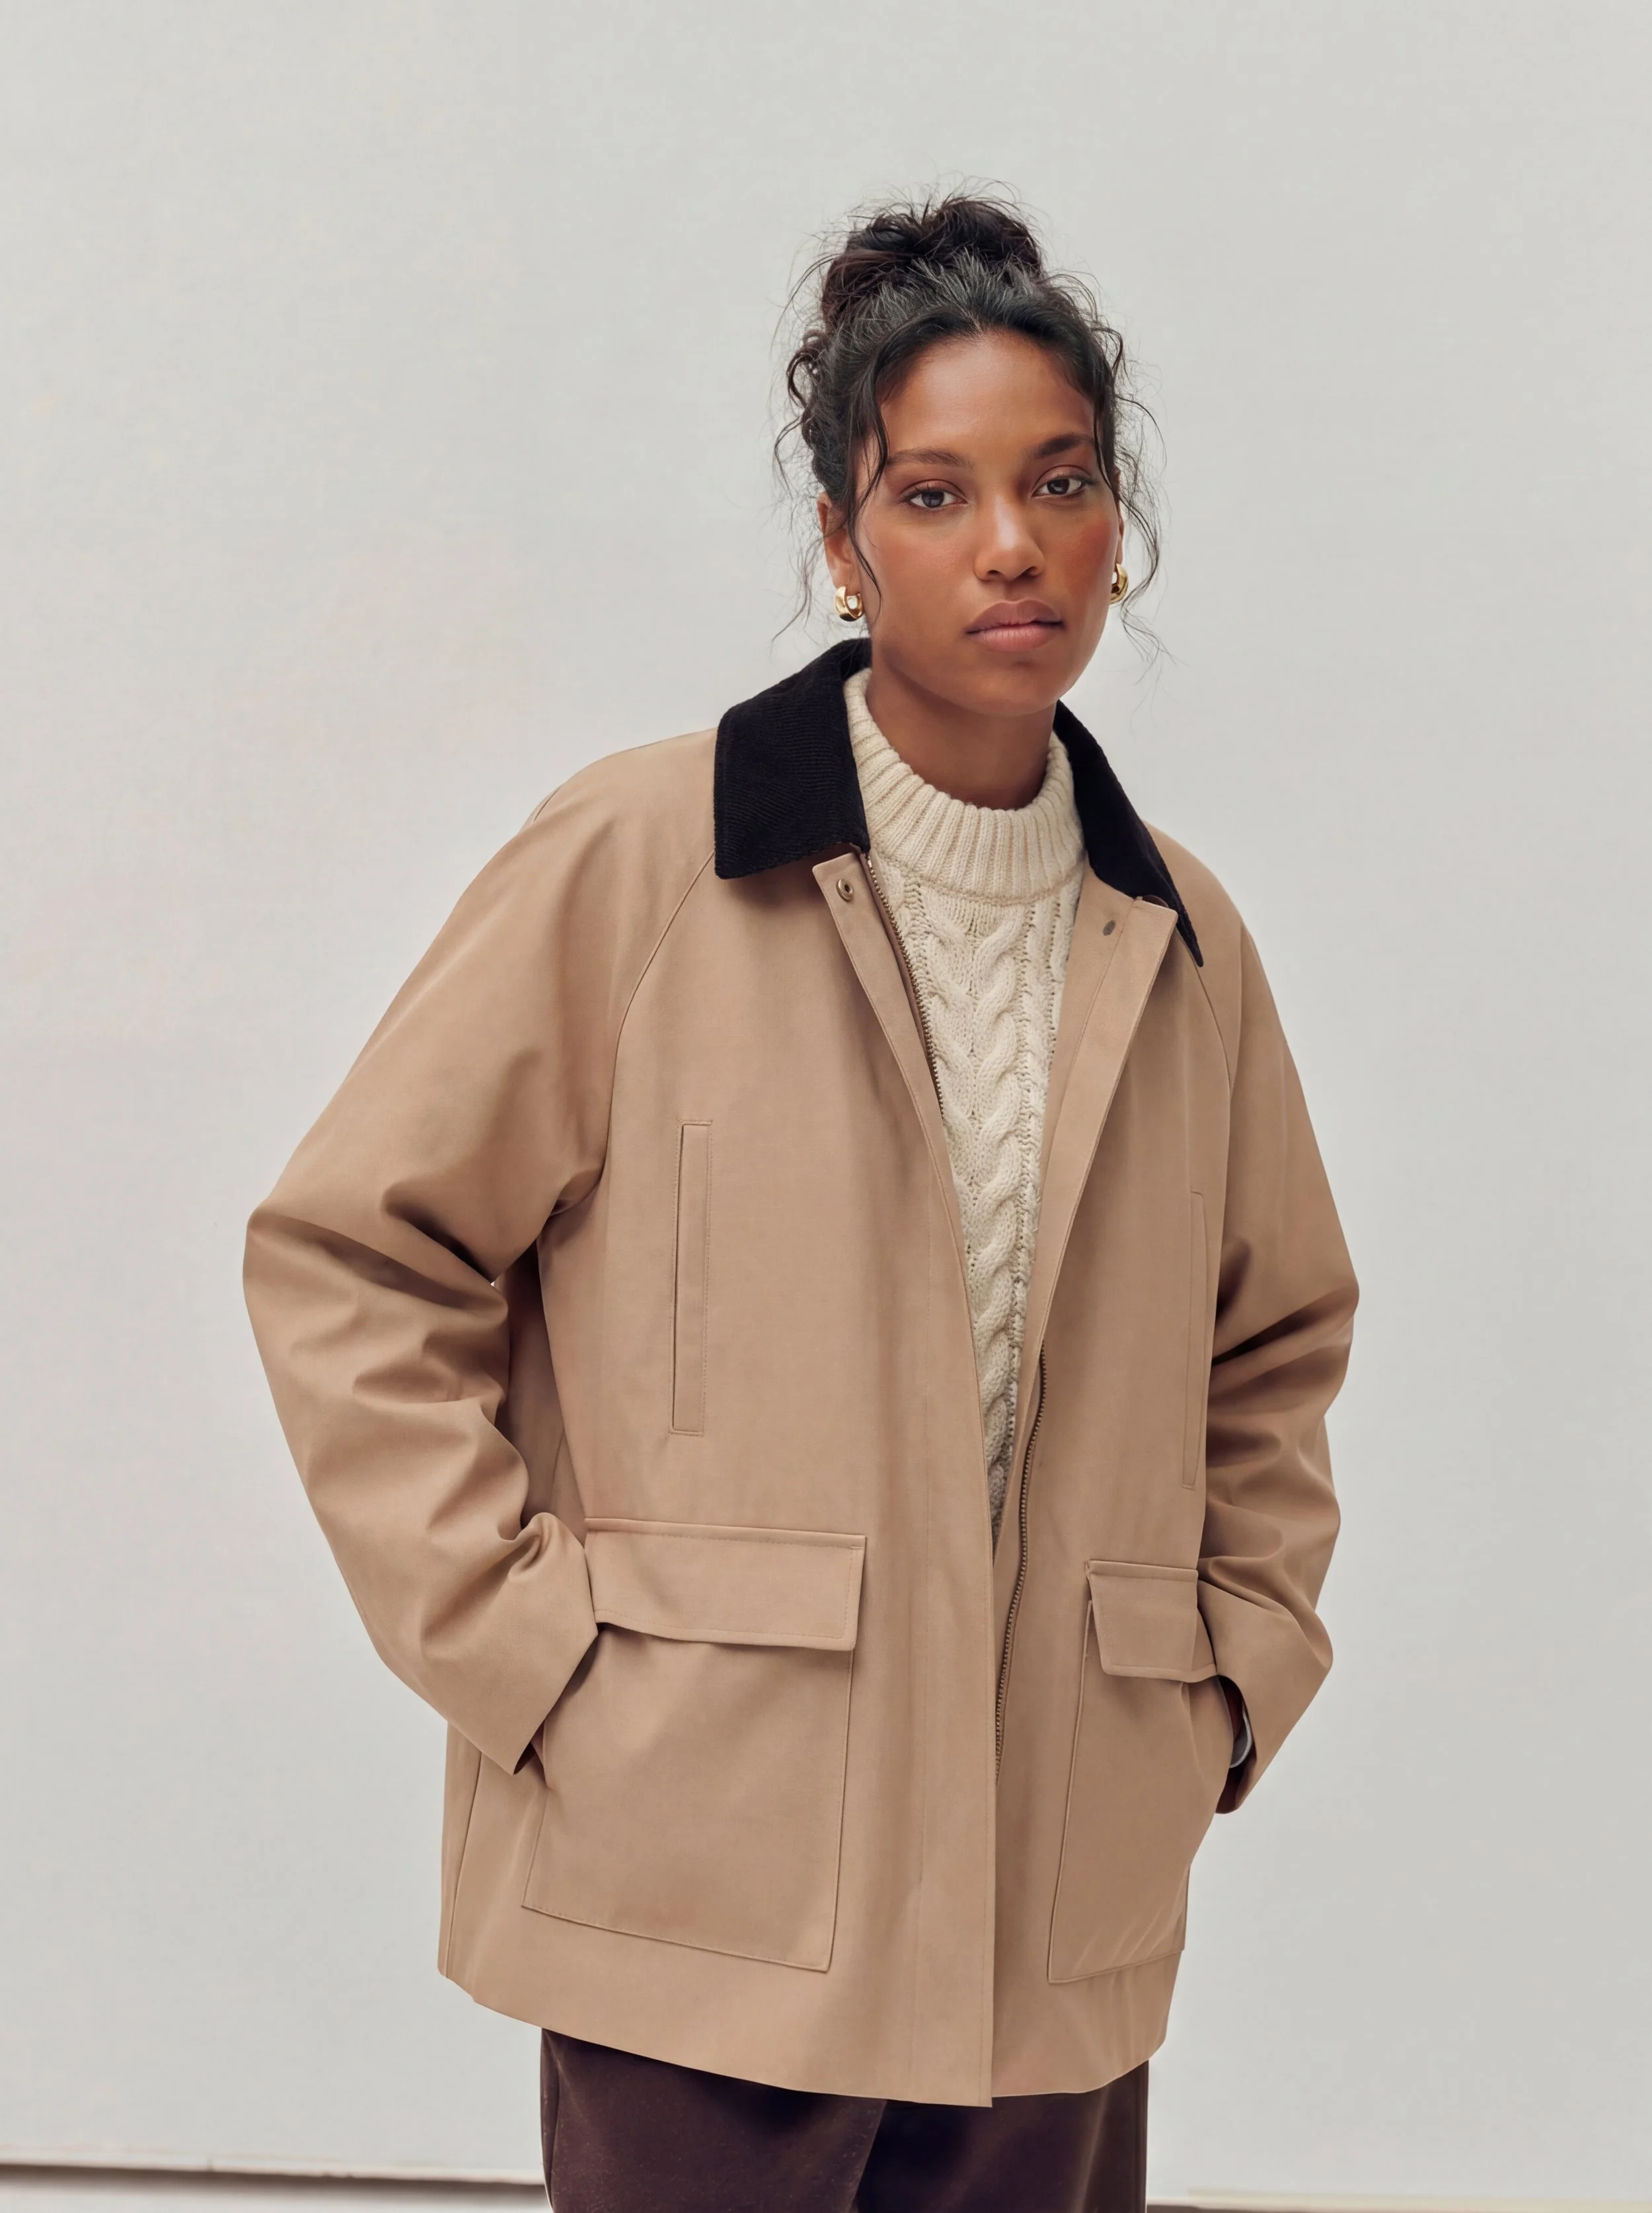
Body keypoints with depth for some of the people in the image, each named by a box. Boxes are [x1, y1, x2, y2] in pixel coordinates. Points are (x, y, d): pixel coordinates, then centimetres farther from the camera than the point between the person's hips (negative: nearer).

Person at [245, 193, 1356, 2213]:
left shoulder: (1180, 942, 9)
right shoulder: (635, 867, -5)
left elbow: (1279, 1342, 23)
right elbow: (348, 1256, -3)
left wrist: (1245, 1661, 11)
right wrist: (519, 1642, -9)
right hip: (711, 1888, -4)